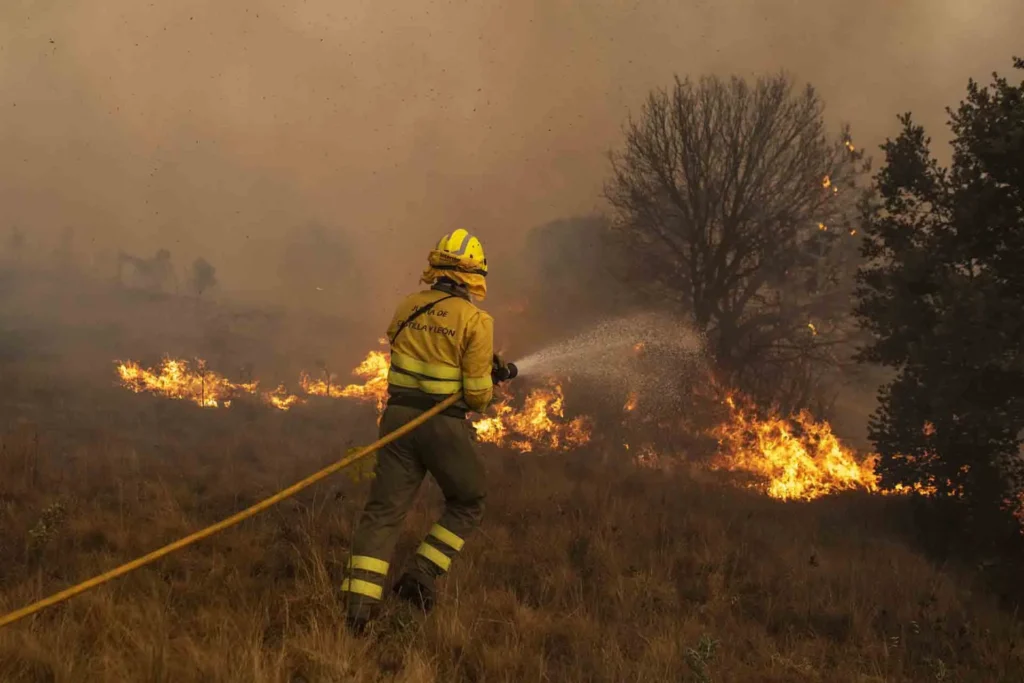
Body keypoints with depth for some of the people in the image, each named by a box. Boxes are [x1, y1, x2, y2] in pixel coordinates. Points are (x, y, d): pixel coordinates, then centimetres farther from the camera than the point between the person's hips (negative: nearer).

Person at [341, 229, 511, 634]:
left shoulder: (408, 307, 5)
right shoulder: (475, 321, -9)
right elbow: (477, 394, -9)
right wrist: (488, 387, 14)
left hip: (399, 416, 4)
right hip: (445, 424, -4)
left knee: (384, 510, 5)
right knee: (466, 505, 19)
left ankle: (359, 601, -4)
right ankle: (420, 576, 8)